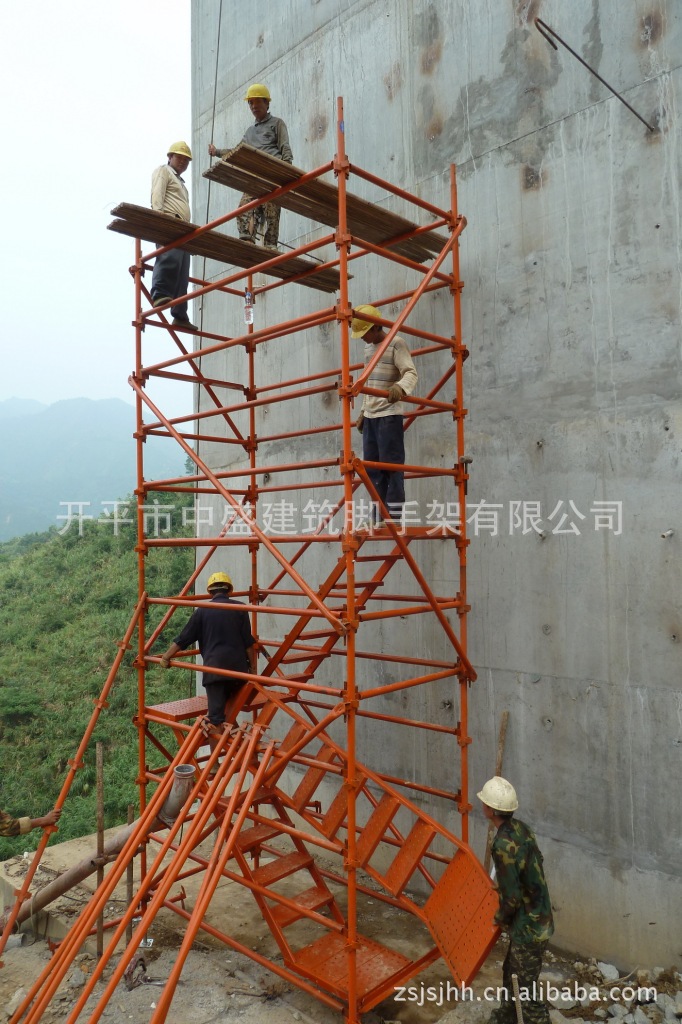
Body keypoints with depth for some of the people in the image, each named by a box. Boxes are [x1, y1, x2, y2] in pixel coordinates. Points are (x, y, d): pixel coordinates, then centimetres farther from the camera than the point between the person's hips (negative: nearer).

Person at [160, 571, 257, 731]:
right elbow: (248, 642, 2)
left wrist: (166, 657, 18)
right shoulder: (239, 609, 3)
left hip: (213, 669, -2)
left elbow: (184, 639, 6)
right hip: (238, 667, 2)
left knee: (216, 714, -1)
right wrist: (253, 667, 9)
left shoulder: (202, 611, 3)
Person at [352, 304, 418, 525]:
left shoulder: (396, 343, -6)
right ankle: (378, 519, 11)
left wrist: (400, 387, -39)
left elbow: (411, 373, -18)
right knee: (372, 467, 6)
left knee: (391, 464, -9)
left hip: (389, 414, -8)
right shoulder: (368, 347, 17)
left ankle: (395, 516, -5)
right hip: (370, 416, 8)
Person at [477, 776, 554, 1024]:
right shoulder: (520, 827, -3)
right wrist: (501, 883, 17)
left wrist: (499, 918, -5)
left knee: (527, 991, 6)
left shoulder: (503, 845, -30)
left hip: (528, 927, -9)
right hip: (537, 918, 9)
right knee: (510, 972, 28)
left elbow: (511, 898, -25)